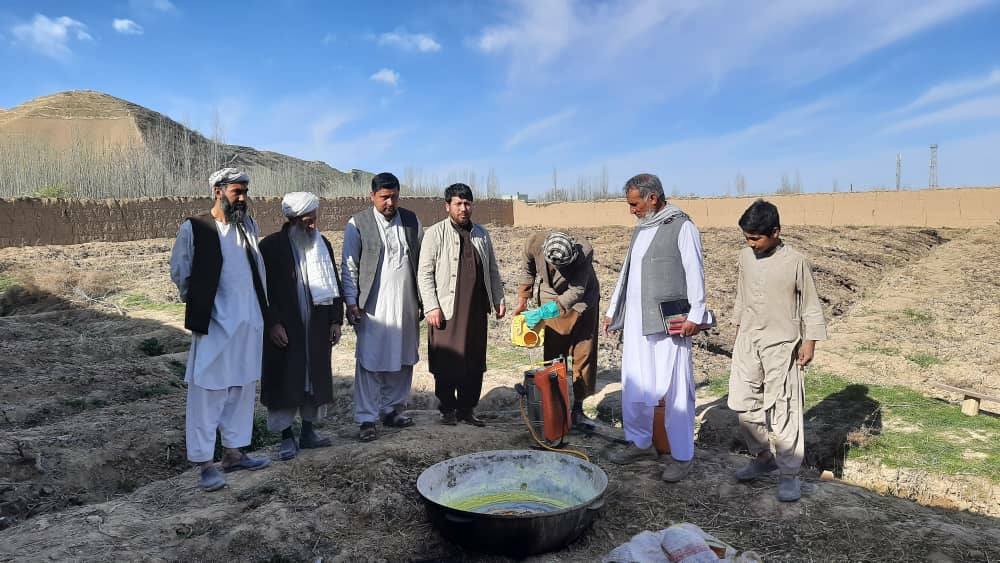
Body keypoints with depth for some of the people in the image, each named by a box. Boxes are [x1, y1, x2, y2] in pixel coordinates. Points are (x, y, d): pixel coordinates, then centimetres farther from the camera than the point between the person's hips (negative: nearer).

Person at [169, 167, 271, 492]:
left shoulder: (249, 226, 7)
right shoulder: (194, 229, -7)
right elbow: (179, 272, 2)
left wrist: (262, 305, 9)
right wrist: (199, 303, 6)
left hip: (250, 322, 5)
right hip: (213, 324, -5)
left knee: (243, 389, 12)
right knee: (207, 392, 0)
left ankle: (233, 453, 24)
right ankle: (205, 463, 10)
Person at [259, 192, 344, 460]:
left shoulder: (323, 244, 6)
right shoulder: (271, 246, -7)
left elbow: (334, 284, 10)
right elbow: (263, 288, -7)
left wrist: (336, 320, 6)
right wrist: (273, 323, -13)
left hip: (317, 328, 5)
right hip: (284, 329, -4)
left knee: (316, 377, 10)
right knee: (284, 380, 2)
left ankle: (308, 431, 24)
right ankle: (287, 437, 14)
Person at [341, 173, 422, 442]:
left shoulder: (411, 220, 8)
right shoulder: (358, 224, -1)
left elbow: (422, 261, 11)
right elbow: (349, 267, -1)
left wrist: (423, 299, 8)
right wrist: (351, 303, -7)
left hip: (406, 305, 4)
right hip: (373, 306, -3)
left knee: (403, 361, 9)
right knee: (370, 363, -2)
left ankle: (393, 410, 22)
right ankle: (367, 419, 5)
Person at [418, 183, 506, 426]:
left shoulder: (481, 234, 13)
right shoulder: (435, 233, -2)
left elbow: (492, 270, 18)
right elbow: (424, 273, -5)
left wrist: (499, 300, 12)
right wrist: (431, 307, -12)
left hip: (476, 308, 4)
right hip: (446, 309, -4)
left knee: (475, 362, 7)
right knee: (447, 361, 2)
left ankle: (467, 409, 20)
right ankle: (447, 409, 18)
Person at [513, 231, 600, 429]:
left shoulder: (584, 252, -32)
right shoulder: (534, 243, -25)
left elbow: (576, 292, -29)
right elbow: (527, 271, -2)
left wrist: (543, 312, -34)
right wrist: (522, 302, -1)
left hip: (582, 302, -1)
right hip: (552, 301, 2)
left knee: (584, 355, 0)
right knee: (552, 357, 3)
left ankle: (577, 409, 10)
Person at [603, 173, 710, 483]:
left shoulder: (681, 226, -5)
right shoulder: (640, 228, 17)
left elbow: (695, 273, -9)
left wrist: (695, 315, -15)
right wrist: (613, 311, 22)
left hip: (669, 323, -7)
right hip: (636, 320, 8)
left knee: (675, 390, -1)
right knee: (634, 385, 12)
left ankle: (681, 455, 10)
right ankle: (640, 442, 27)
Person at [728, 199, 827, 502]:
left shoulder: (796, 262, -11)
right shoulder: (746, 256, 3)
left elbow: (811, 306, -5)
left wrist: (810, 341, -7)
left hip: (781, 346, -5)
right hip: (747, 342, 5)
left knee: (784, 410, -1)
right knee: (743, 403, 8)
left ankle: (789, 474, 12)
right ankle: (763, 456, 27)